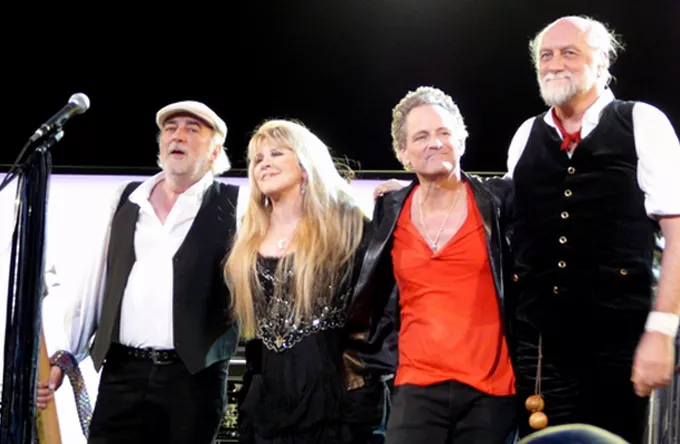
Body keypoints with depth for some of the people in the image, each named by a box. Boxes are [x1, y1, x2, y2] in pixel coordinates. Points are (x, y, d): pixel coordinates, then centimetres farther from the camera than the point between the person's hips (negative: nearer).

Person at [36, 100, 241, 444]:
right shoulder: (127, 200, 12)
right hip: (123, 372, 3)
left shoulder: (231, 205, 1)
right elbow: (95, 285, 14)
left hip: (193, 376, -3)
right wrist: (65, 357, 11)